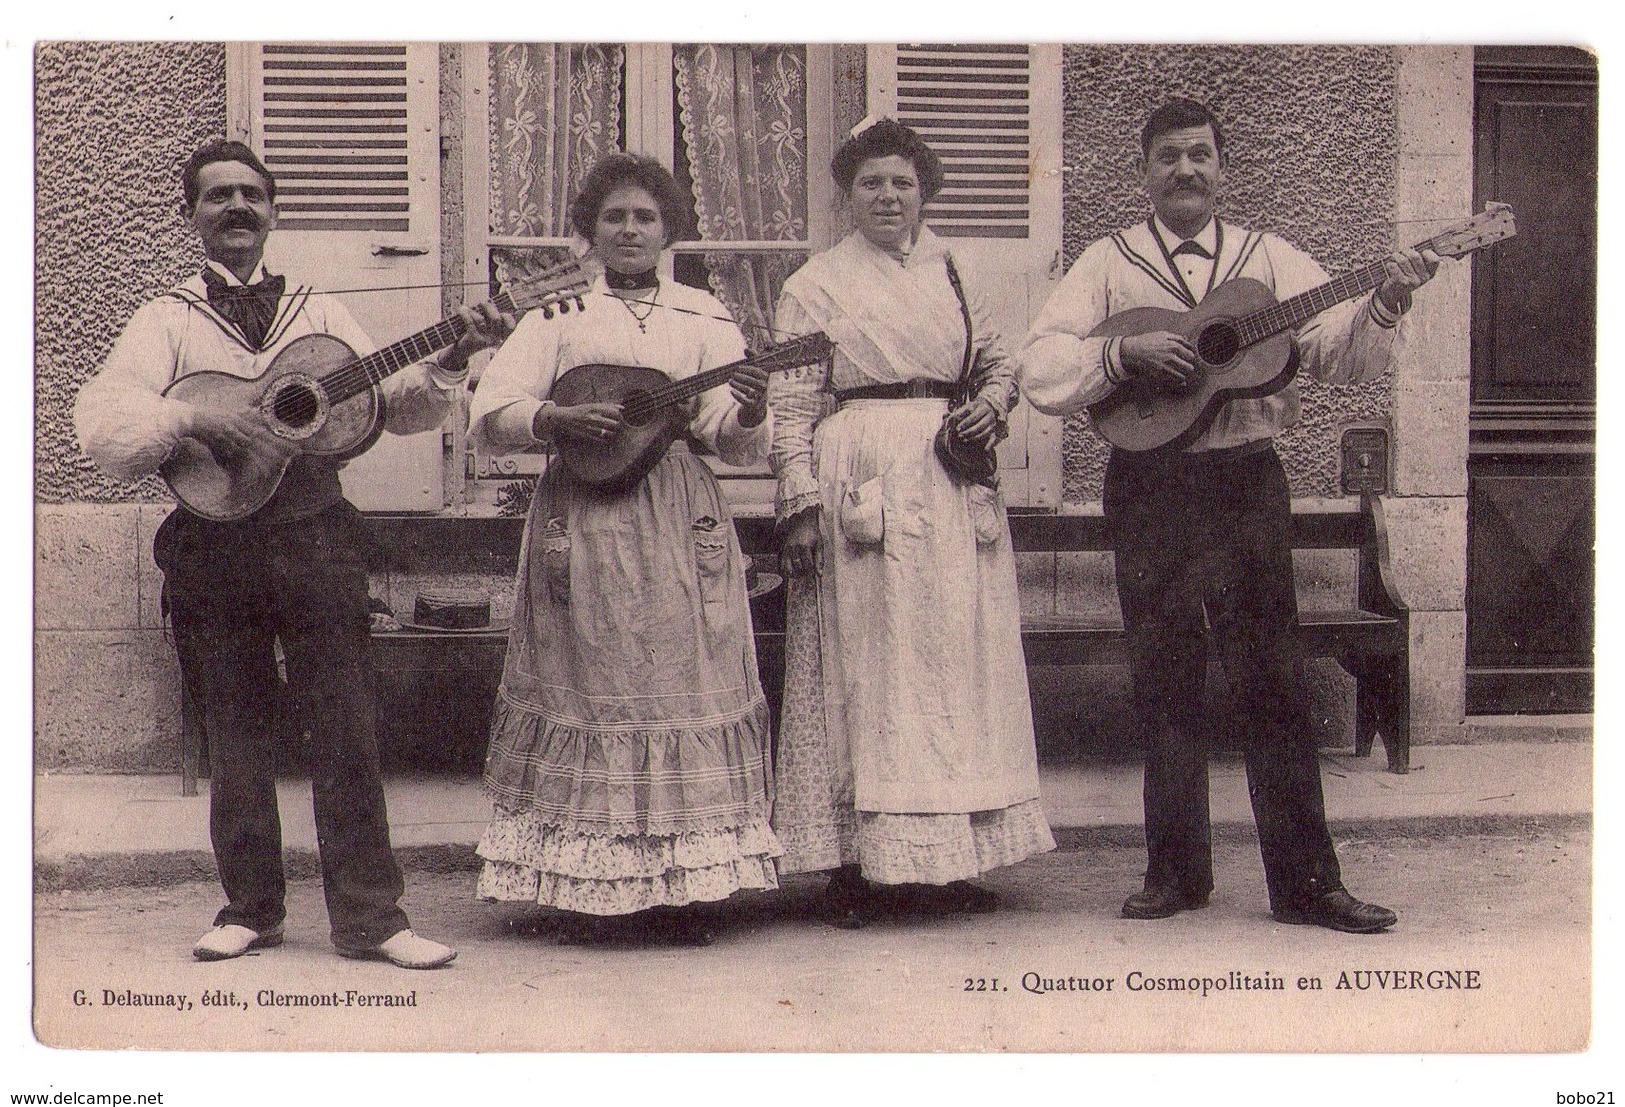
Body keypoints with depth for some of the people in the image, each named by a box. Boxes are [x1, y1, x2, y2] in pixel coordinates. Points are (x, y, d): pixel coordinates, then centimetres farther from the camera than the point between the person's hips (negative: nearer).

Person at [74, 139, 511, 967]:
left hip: (316, 536, 1)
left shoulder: (317, 315, 14)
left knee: (346, 723, -3)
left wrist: (447, 364, -11)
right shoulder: (167, 319, 6)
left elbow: (396, 406, 7)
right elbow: (100, 422, -8)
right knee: (235, 731, 7)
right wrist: (197, 419, -22)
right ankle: (250, 908, 20)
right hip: (212, 547, -1)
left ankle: (368, 916, 2)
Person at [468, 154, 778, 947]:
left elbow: (734, 442, 4)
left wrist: (750, 415, -18)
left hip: (682, 525, 2)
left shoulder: (704, 318, 12)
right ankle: (586, 889, 7)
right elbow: (490, 416, 2)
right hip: (582, 526, -1)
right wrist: (558, 419, -15)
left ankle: (686, 889, 7)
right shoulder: (558, 314, 9)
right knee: (590, 693, 0)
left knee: (686, 688, 0)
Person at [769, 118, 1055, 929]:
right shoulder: (814, 286, 3)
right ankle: (855, 868, 1)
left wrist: (992, 404, 0)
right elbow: (791, 405, -1)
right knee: (863, 669, -4)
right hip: (862, 480, -5)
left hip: (955, 487, 5)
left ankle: (944, 862, 15)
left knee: (957, 665, 6)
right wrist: (800, 505, -10)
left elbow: (999, 362, 23)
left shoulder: (951, 276, 15)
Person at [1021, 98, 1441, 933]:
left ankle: (1305, 880, 8)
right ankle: (1176, 871, 17)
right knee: (1164, 683, 6)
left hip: (1247, 483, 0)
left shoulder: (1270, 260, 10)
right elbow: (1039, 371, -3)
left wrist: (1385, 304, -14)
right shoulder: (1108, 263, 7)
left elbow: (1341, 358, 3)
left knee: (1271, 682, 1)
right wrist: (1125, 353, -16)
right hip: (1148, 488, 0)